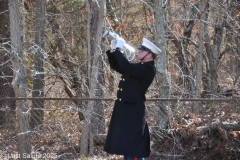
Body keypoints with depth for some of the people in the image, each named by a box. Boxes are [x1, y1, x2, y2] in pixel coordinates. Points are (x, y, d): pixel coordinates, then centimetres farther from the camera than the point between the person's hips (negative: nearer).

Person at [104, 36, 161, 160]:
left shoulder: (148, 70, -15)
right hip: (125, 109, 10)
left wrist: (118, 49, -19)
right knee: (126, 145, 13)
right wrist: (112, 51, 6)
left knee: (133, 147, -9)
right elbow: (116, 66, 21)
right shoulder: (139, 67, 15)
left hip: (133, 112, -10)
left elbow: (127, 67, -29)